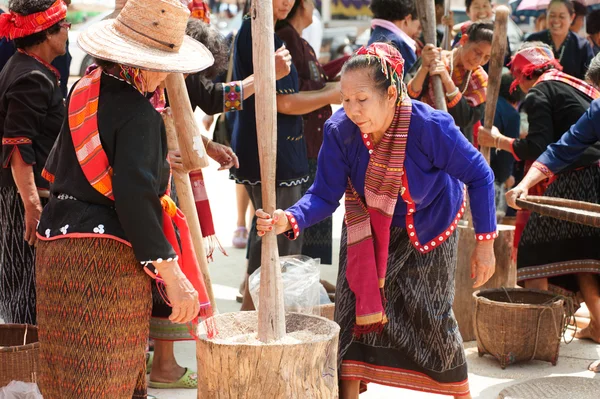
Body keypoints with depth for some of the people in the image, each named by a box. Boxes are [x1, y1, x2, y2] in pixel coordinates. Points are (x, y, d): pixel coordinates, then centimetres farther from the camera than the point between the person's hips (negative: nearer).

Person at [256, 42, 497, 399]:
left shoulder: (430, 126, -34)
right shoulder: (339, 131, -27)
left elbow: (479, 176, -22)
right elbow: (325, 195, -22)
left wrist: (485, 243, -21)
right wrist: (289, 220, -43)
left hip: (429, 225, -2)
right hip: (369, 227, 2)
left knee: (431, 314, 2)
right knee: (356, 306, -8)